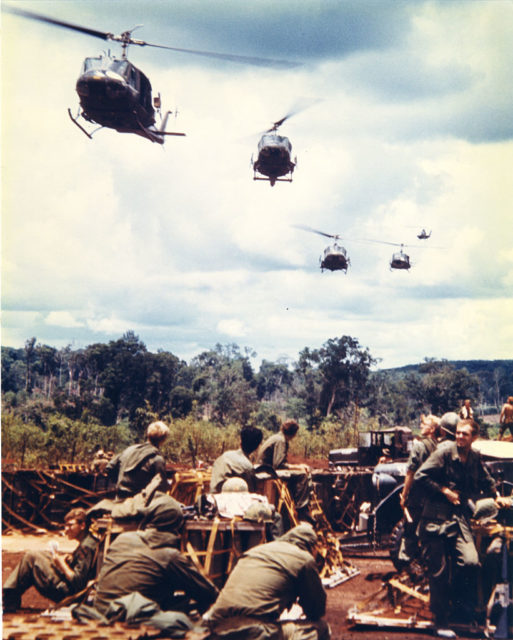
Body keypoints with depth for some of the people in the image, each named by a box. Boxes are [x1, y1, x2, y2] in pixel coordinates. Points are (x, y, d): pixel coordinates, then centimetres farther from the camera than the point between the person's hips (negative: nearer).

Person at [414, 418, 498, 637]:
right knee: (439, 571, 0)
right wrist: (445, 491, -11)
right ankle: (441, 621, 13)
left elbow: (486, 483, 27)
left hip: (459, 518, 4)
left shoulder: (475, 458, 8)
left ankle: (460, 602, 8)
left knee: (470, 562, -18)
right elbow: (420, 476, -13)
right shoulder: (444, 451, -8)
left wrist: (496, 496, 17)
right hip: (436, 518, -4)